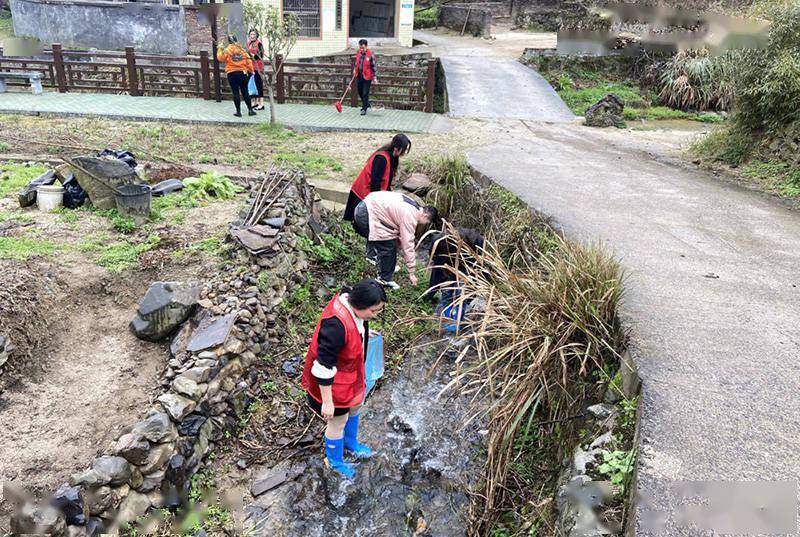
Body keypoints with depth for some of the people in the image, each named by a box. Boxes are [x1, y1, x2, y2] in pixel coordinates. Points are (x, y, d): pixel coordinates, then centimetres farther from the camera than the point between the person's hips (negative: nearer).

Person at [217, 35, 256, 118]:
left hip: (232, 74, -2)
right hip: (242, 73, 2)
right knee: (245, 92, 10)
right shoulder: (242, 50, 3)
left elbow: (220, 58, -1)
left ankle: (238, 111, 2)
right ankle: (250, 110, 10)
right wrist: (251, 70, 10)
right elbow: (248, 61, 2)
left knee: (236, 93, 2)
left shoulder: (227, 51, -4)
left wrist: (220, 49, 12)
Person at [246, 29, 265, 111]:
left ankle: (261, 103, -6)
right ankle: (256, 102, 19)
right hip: (251, 66, 8)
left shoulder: (258, 43, -9)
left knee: (258, 84, -8)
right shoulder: (249, 43, 13)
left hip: (257, 66, -8)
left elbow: (261, 55, -15)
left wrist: (253, 56, -25)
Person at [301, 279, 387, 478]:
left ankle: (350, 442, 58)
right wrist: (327, 402, -24)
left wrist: (363, 331, 31)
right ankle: (335, 461, 44)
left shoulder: (352, 303, -14)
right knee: (339, 421, 15)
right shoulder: (336, 325, -40)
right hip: (334, 381, -8)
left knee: (354, 406, 29)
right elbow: (323, 366, -32)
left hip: (352, 372, 9)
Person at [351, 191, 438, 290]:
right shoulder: (410, 217, -16)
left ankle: (386, 267, 40)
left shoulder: (413, 207, 13)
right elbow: (408, 244, -16)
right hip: (367, 215, -10)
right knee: (388, 246, -6)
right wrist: (411, 272, -10)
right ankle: (385, 279, 6)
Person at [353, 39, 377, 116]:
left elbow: (374, 66, -10)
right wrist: (355, 69, 19)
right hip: (359, 75, 6)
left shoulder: (370, 54, -15)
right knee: (360, 92, 16)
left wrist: (375, 77, -12)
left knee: (365, 93, -3)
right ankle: (366, 104, 38)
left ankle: (364, 109, 5)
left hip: (367, 76, -6)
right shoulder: (358, 52, 2)